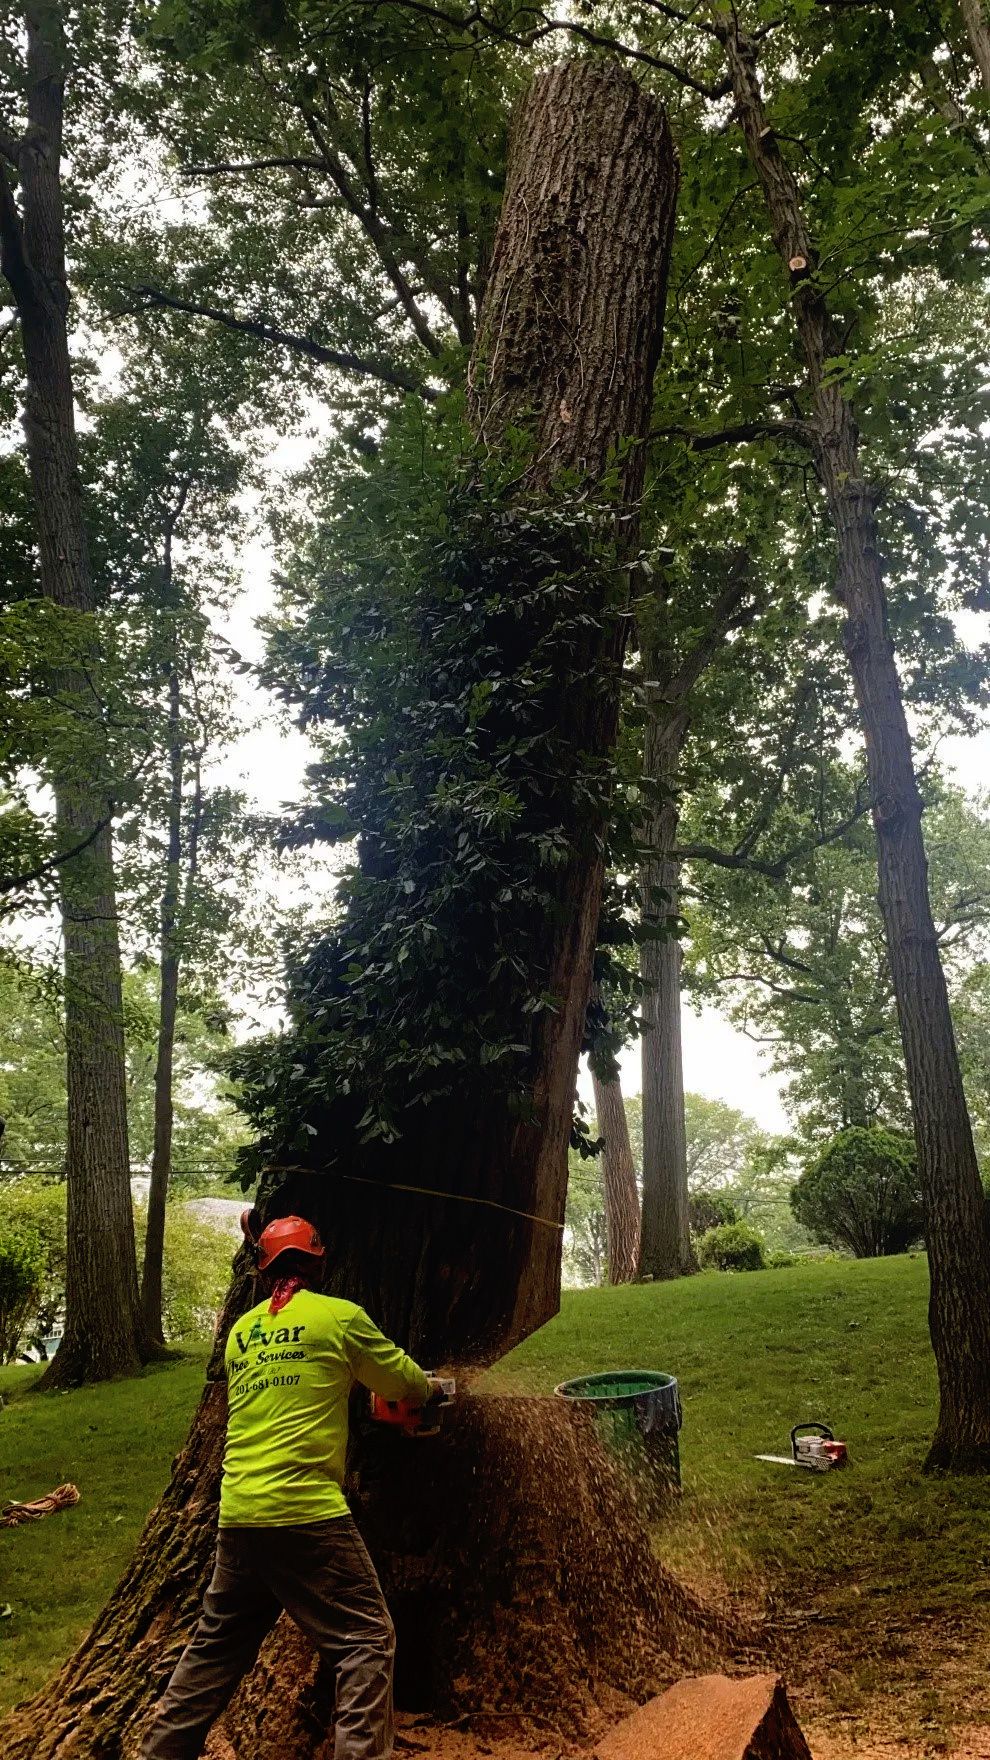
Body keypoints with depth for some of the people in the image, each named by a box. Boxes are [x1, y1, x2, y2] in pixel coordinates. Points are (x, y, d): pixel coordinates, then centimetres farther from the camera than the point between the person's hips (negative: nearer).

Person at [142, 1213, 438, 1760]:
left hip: (237, 1515, 6)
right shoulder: (339, 1316, -3)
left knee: (216, 1646, 22)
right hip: (306, 1512, -6)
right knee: (368, 1641, 1)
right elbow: (403, 1380, 10)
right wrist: (432, 1386, 31)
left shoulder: (241, 1332, 13)